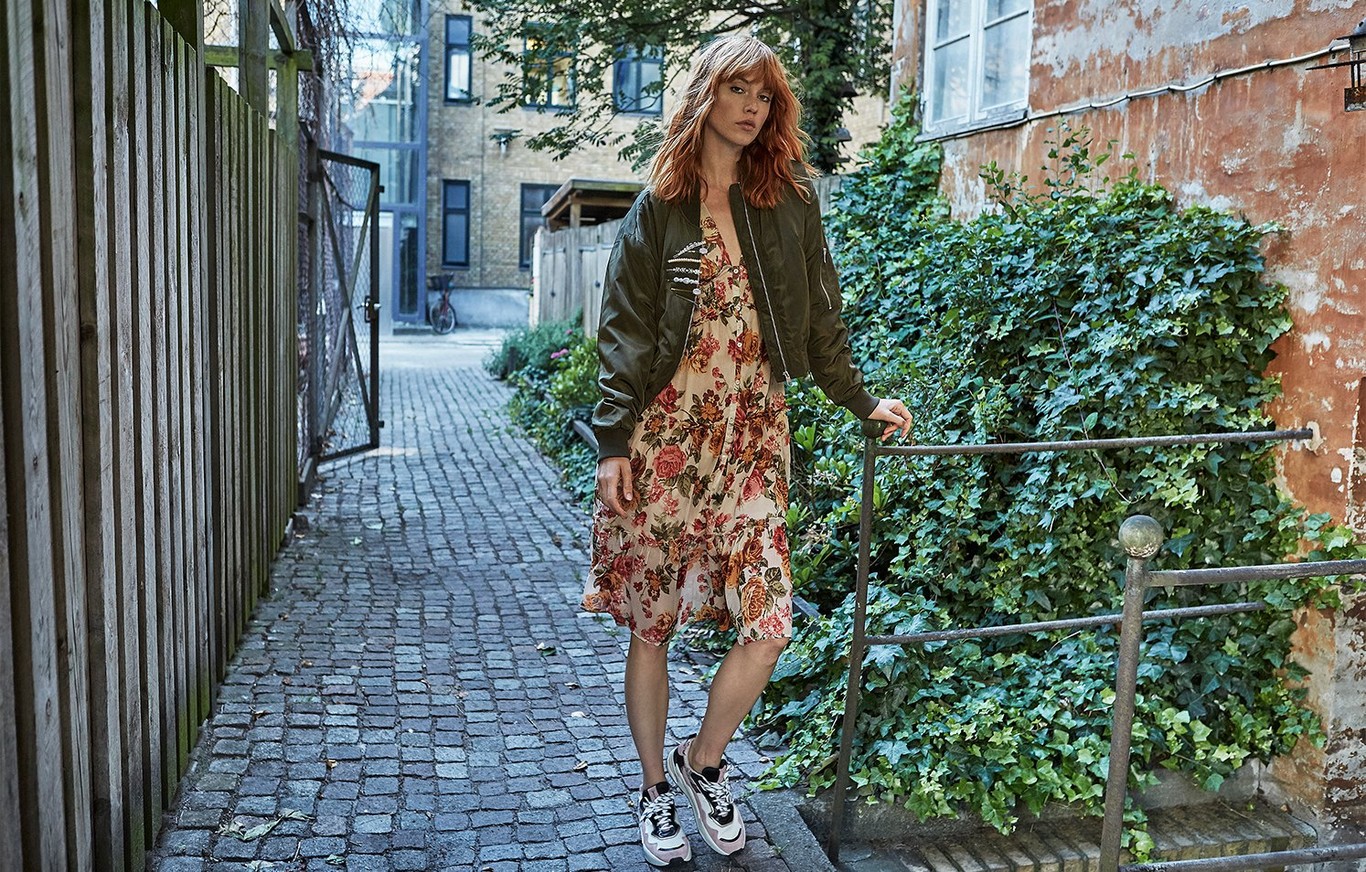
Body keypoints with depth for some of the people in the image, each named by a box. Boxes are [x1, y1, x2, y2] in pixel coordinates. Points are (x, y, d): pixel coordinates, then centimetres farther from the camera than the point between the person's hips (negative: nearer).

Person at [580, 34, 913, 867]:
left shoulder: (790, 201, 9)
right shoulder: (659, 206, 4)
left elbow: (820, 319, 14)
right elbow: (625, 330, 2)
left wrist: (864, 401, 10)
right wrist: (613, 442, -4)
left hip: (752, 431, 2)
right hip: (664, 430, -1)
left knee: (767, 624, -5)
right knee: (651, 626, 5)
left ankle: (704, 763, 22)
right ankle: (656, 789, 27)